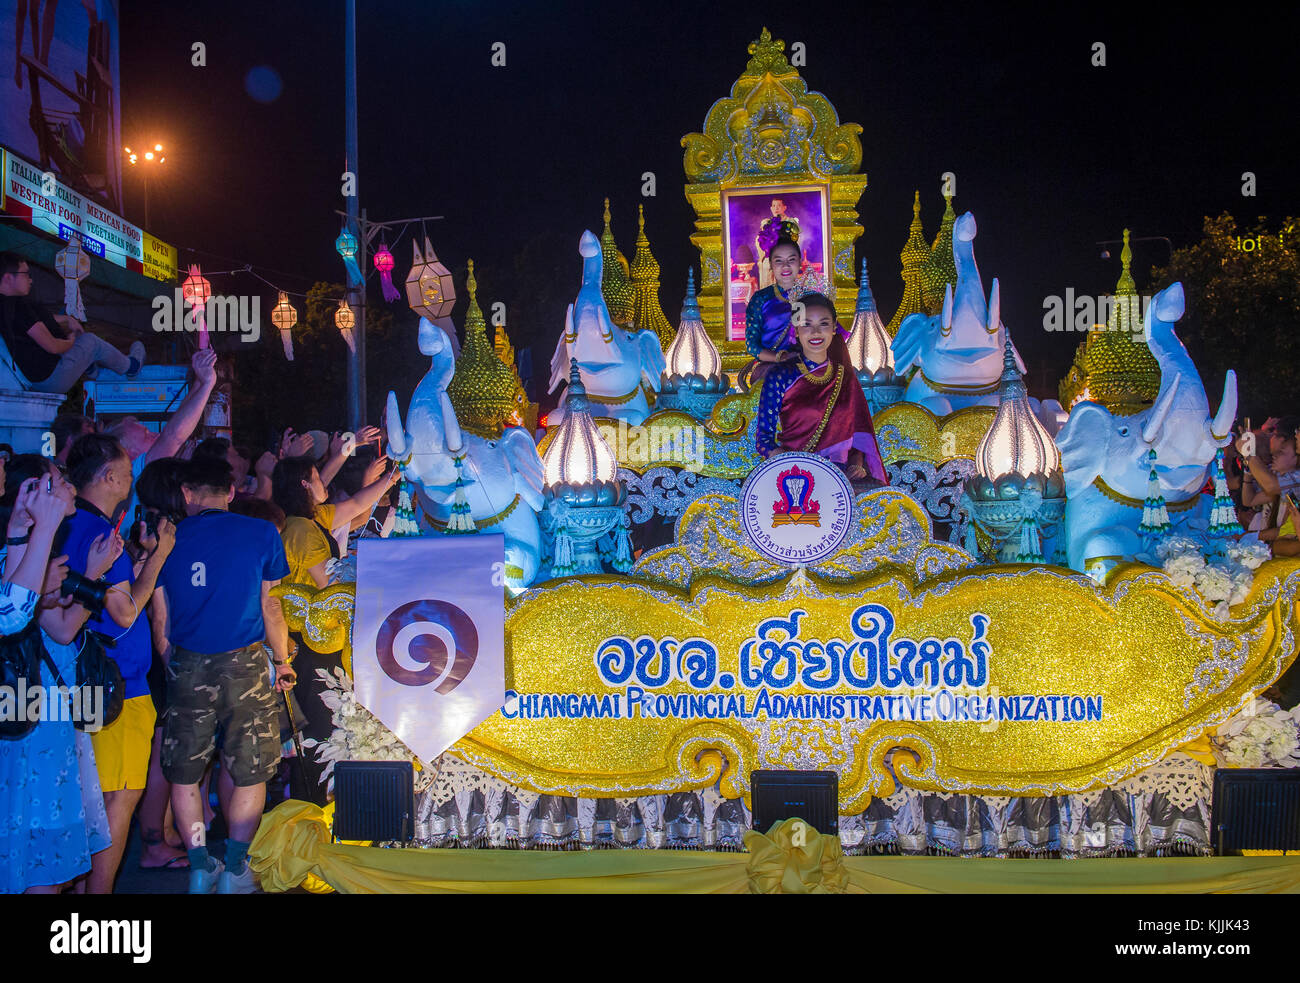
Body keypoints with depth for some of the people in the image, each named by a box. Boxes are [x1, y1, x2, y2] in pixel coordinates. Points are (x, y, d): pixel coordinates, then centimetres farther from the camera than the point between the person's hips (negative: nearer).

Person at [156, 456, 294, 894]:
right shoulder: (260, 534, -1)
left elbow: (160, 615, 5)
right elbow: (269, 606, 1)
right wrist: (283, 662, 13)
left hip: (186, 665, 2)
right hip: (244, 665, -2)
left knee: (184, 774, 14)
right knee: (250, 773, 9)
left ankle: (199, 867, 16)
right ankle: (234, 869, 8)